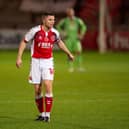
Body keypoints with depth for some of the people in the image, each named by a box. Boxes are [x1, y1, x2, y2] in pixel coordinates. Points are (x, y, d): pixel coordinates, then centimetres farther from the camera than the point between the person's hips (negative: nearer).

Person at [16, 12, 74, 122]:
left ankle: (47, 114, -11)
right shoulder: (35, 31, -9)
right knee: (37, 90, 2)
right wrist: (19, 57, -5)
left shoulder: (55, 33, 0)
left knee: (48, 86, -16)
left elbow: (59, 42, 22)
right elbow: (24, 42, 1)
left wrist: (69, 53, 29)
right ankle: (42, 114, 18)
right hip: (36, 61, -1)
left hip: (48, 62, 1)